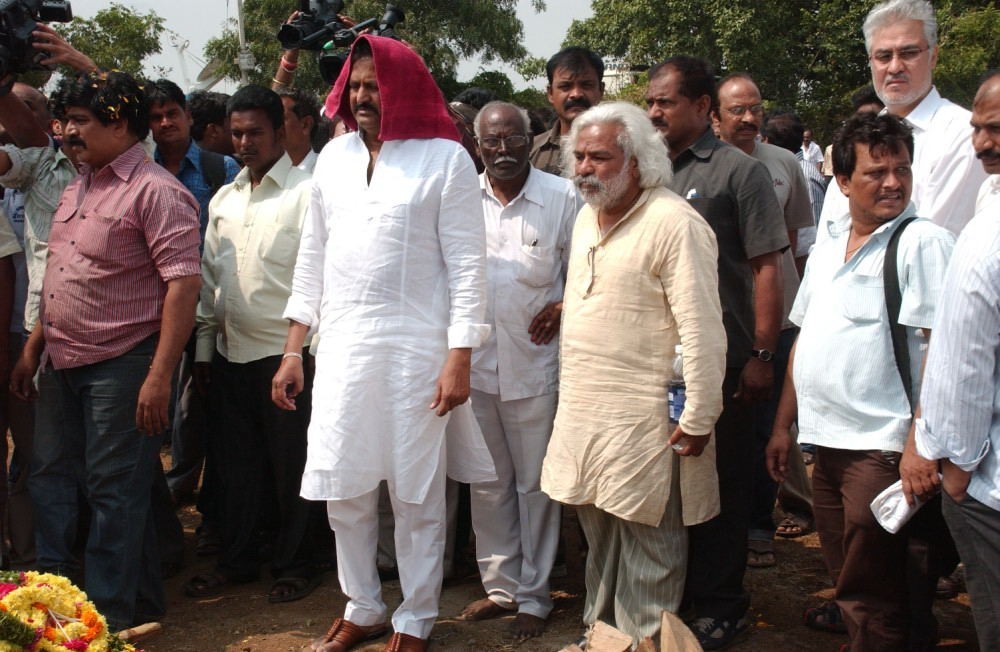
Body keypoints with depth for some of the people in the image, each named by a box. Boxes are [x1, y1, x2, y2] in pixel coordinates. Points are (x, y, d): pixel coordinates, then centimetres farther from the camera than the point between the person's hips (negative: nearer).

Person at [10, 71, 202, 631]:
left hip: (121, 365, -9)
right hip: (64, 363, 9)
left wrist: (160, 376, -23)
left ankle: (109, 613, 14)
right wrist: (34, 347, 19)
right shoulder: (78, 188, 15)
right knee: (50, 477, 15)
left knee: (115, 491, 1)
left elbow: (184, 283, -19)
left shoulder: (156, 191, -13)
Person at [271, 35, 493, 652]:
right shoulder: (335, 155, 10)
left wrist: (459, 358, -13)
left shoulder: (444, 158, -4)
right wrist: (292, 351, 10)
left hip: (415, 349, -4)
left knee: (417, 494, 5)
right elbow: (313, 255, 13)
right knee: (344, 490, 10)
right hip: (342, 346, 5)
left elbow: (467, 265, -7)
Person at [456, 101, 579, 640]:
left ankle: (534, 597, 19)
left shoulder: (562, 196, -2)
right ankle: (500, 586, 27)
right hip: (474, 363, 3)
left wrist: (563, 307, -15)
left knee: (535, 484, 7)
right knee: (487, 483, 13)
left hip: (534, 365, -3)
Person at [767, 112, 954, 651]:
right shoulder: (827, 249, 14)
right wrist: (783, 426, 18)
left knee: (871, 597, 1)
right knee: (846, 578, 20)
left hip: (881, 445, -7)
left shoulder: (922, 242, -9)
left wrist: (919, 444, -21)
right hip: (825, 441, 7)